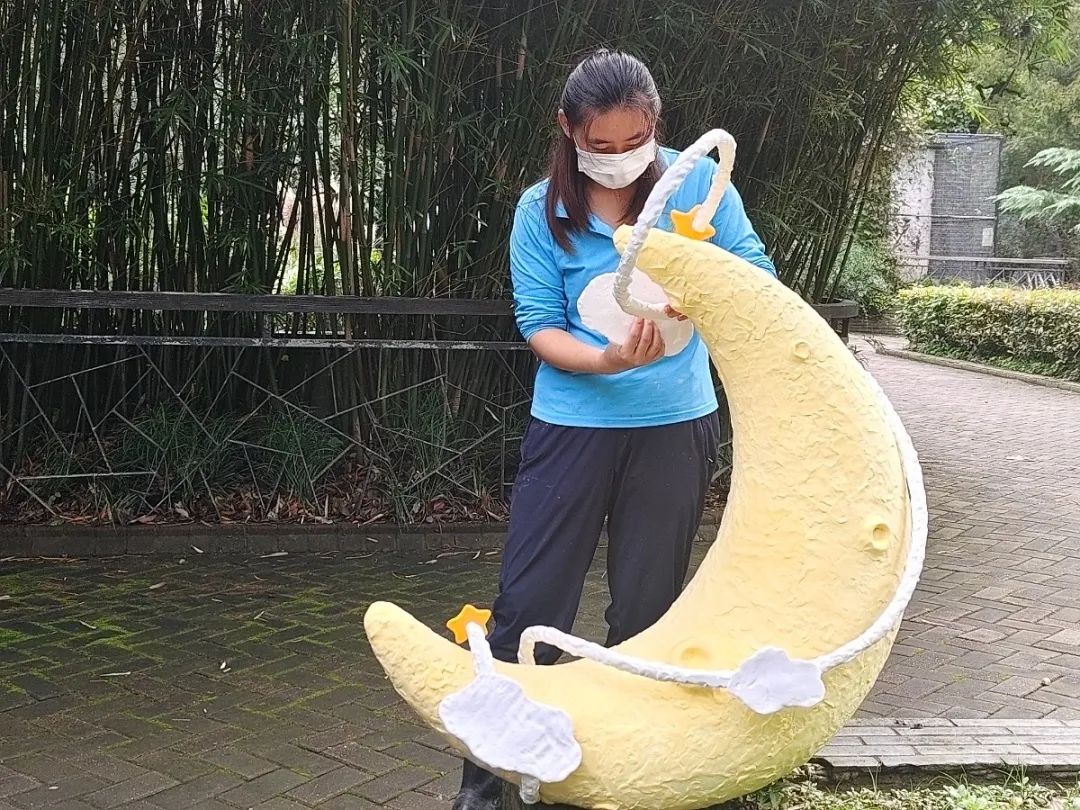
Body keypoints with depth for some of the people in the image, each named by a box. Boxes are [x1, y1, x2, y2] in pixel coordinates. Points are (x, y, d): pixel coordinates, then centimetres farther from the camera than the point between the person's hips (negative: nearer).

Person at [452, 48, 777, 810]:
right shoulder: (542, 210, -6)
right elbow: (538, 325, -9)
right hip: (574, 425, -1)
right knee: (529, 602, 0)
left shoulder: (698, 183, -5)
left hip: (675, 427, 1)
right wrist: (606, 360, -29)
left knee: (647, 607, 13)